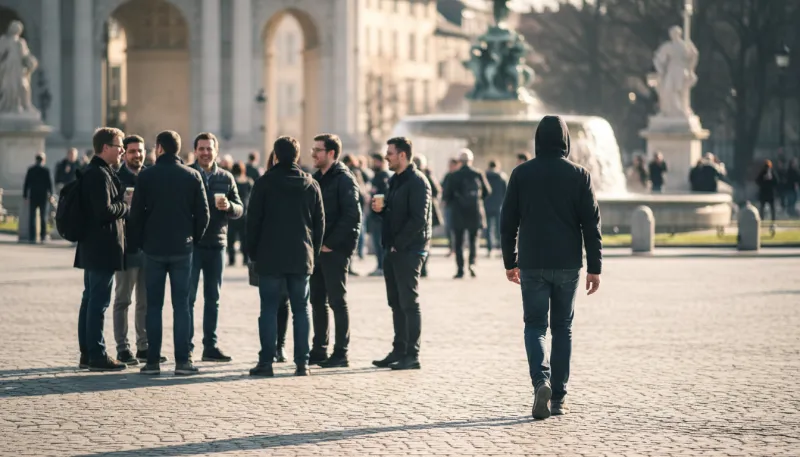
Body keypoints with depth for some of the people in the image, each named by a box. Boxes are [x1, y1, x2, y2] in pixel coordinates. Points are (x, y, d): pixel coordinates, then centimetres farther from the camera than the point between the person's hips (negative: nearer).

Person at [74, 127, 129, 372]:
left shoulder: (93, 172, 16)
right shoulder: (100, 174, -17)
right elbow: (105, 211, -24)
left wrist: (119, 204, 9)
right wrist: (125, 205, -8)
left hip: (92, 248, 11)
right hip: (103, 248, -11)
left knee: (90, 300, 13)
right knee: (99, 302, -7)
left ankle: (87, 354, 18)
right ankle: (97, 356, -5)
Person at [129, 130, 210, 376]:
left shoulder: (146, 175, -3)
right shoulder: (193, 176, 1)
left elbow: (136, 213, -3)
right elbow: (203, 214, 0)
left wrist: (137, 243, 8)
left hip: (153, 248, -1)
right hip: (182, 249, 1)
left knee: (154, 306, 5)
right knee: (181, 305, 3)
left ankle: (153, 361, 3)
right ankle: (182, 361, -1)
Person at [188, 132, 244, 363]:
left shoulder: (226, 178, 7)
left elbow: (240, 209, 4)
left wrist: (228, 206, -18)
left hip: (216, 244, 3)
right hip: (191, 243, -3)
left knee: (213, 298, 8)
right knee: (188, 297, -2)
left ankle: (210, 346, 14)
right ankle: (187, 347, 1)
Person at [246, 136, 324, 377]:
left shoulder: (264, 183, -4)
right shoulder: (311, 185, 5)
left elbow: (253, 220, -3)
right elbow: (320, 222, 8)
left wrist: (252, 251, 6)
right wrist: (313, 252, 15)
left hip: (270, 257, -2)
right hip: (301, 258, 2)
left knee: (269, 309, 1)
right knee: (300, 308, 6)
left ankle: (266, 361, -3)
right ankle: (302, 362, 3)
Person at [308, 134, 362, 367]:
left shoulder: (344, 179, -9)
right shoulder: (317, 179, 15)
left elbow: (351, 216, -16)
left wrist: (330, 243, -17)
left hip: (335, 250, -8)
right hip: (317, 249, 8)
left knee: (337, 301, -4)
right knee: (317, 301, 10)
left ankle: (340, 353, 1)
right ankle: (319, 350, 17)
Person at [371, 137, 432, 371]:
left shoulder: (417, 181, -13)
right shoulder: (395, 180, 16)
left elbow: (418, 220, -19)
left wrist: (398, 244, -17)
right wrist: (381, 208, 2)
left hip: (409, 250, -9)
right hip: (394, 251, 9)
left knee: (409, 303, -6)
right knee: (396, 304, 12)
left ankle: (412, 355, -3)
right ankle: (399, 351, 18)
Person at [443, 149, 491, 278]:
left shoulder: (454, 176, -8)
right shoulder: (478, 174, -3)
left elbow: (446, 195, -6)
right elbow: (487, 191, 6)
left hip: (459, 213, -1)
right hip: (475, 212, 1)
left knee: (459, 242, 6)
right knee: (474, 239, 13)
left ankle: (460, 269, 2)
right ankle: (472, 263, -7)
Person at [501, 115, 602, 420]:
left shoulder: (521, 174, -1)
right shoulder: (579, 176, -2)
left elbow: (508, 221, 3)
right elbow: (591, 224, -3)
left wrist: (510, 262, 12)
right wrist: (594, 267, 1)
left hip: (532, 265, 0)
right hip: (568, 266, 0)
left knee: (535, 325, 6)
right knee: (562, 328, 11)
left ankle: (540, 380, -20)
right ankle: (558, 397, 11)